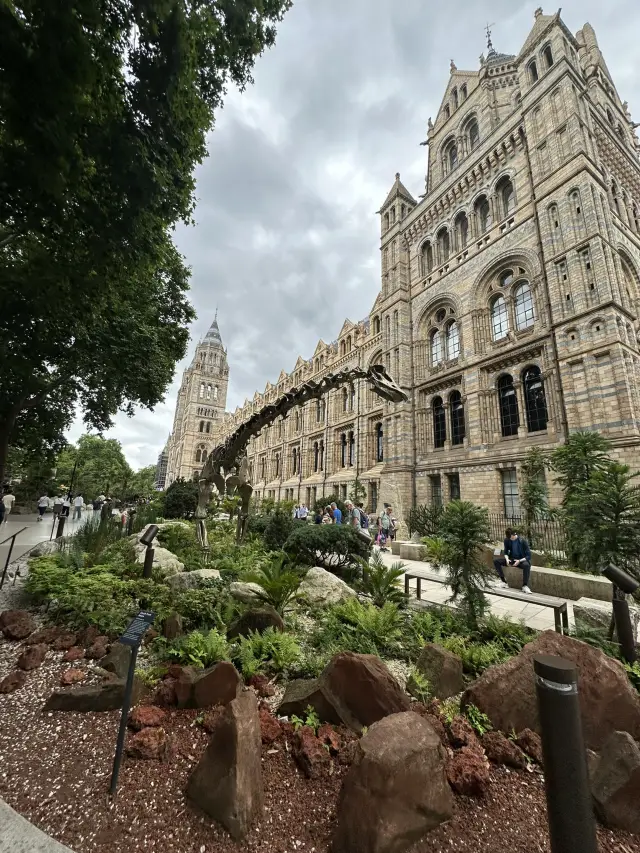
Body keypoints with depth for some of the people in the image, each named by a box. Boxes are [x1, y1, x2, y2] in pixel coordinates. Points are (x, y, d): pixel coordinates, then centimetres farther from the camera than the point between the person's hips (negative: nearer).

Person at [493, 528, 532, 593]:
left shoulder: (522, 541, -16)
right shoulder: (506, 540, -6)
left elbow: (529, 556, -14)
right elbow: (506, 552, 5)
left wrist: (519, 561, -28)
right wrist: (507, 559, -16)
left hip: (521, 560, -4)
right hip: (511, 559, 4)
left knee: (526, 565, -40)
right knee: (496, 560, -18)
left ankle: (525, 586, -27)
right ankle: (504, 581, -15)